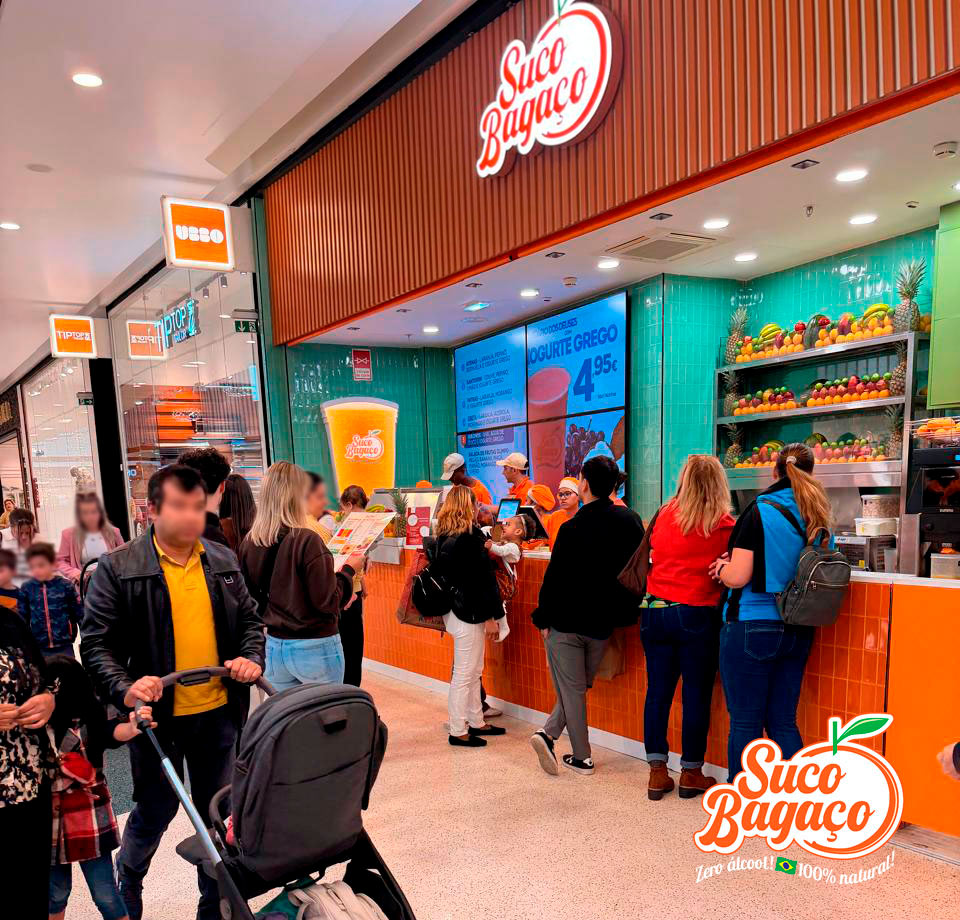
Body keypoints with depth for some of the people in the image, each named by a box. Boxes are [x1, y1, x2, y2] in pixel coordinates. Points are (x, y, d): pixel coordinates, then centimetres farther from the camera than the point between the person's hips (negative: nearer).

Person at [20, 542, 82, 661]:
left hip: (64, 646, -2)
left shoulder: (66, 586, -7)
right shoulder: (26, 588, -1)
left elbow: (79, 615, -2)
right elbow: (22, 618, 7)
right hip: (38, 647, 2)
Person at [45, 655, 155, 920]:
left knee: (106, 895, 7)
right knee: (57, 892, 21)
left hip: (90, 822, -1)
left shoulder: (88, 723, -15)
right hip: (53, 823, 2)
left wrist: (132, 728, -56)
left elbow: (112, 731, -35)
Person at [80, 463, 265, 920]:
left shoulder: (224, 561, 3)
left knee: (217, 810, 15)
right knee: (155, 810, 15)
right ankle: (127, 883, 48)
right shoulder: (117, 568, -9)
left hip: (218, 711, 3)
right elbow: (96, 642, -10)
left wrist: (252, 657, -6)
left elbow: (249, 619, 12)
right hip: (157, 713, -3)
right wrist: (123, 688, -25)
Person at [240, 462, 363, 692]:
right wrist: (349, 570, -2)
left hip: (274, 647, 5)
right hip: (315, 647, -5)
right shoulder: (307, 540, -19)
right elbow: (327, 601, -16)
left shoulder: (249, 543, -2)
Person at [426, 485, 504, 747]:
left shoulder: (441, 535, 7)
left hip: (453, 606, 8)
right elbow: (483, 578, -17)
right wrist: (491, 616, -13)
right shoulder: (471, 536, -17)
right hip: (469, 612, -8)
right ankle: (458, 731, 11)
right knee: (465, 674, 2)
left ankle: (476, 722, 28)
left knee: (473, 671, 18)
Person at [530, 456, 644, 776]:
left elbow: (554, 578, -14)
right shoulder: (631, 521, -2)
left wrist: (542, 618, -4)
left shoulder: (573, 528, -17)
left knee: (572, 690, 8)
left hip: (565, 622, -4)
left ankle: (582, 757, 14)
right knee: (579, 686, 19)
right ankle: (548, 733, 9)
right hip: (601, 623, 4)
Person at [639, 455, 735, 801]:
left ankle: (657, 772, 17)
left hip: (655, 612, 3)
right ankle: (691, 773, 20)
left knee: (657, 691, 10)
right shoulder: (725, 527, -7)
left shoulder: (663, 516, 1)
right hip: (697, 617, -3)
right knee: (696, 694, 9)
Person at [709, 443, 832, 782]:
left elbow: (738, 576, -18)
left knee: (745, 722, 4)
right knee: (783, 722, 15)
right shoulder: (818, 518, 5)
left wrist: (722, 567, 6)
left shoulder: (760, 511, -12)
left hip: (751, 627, -6)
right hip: (797, 631, 6)